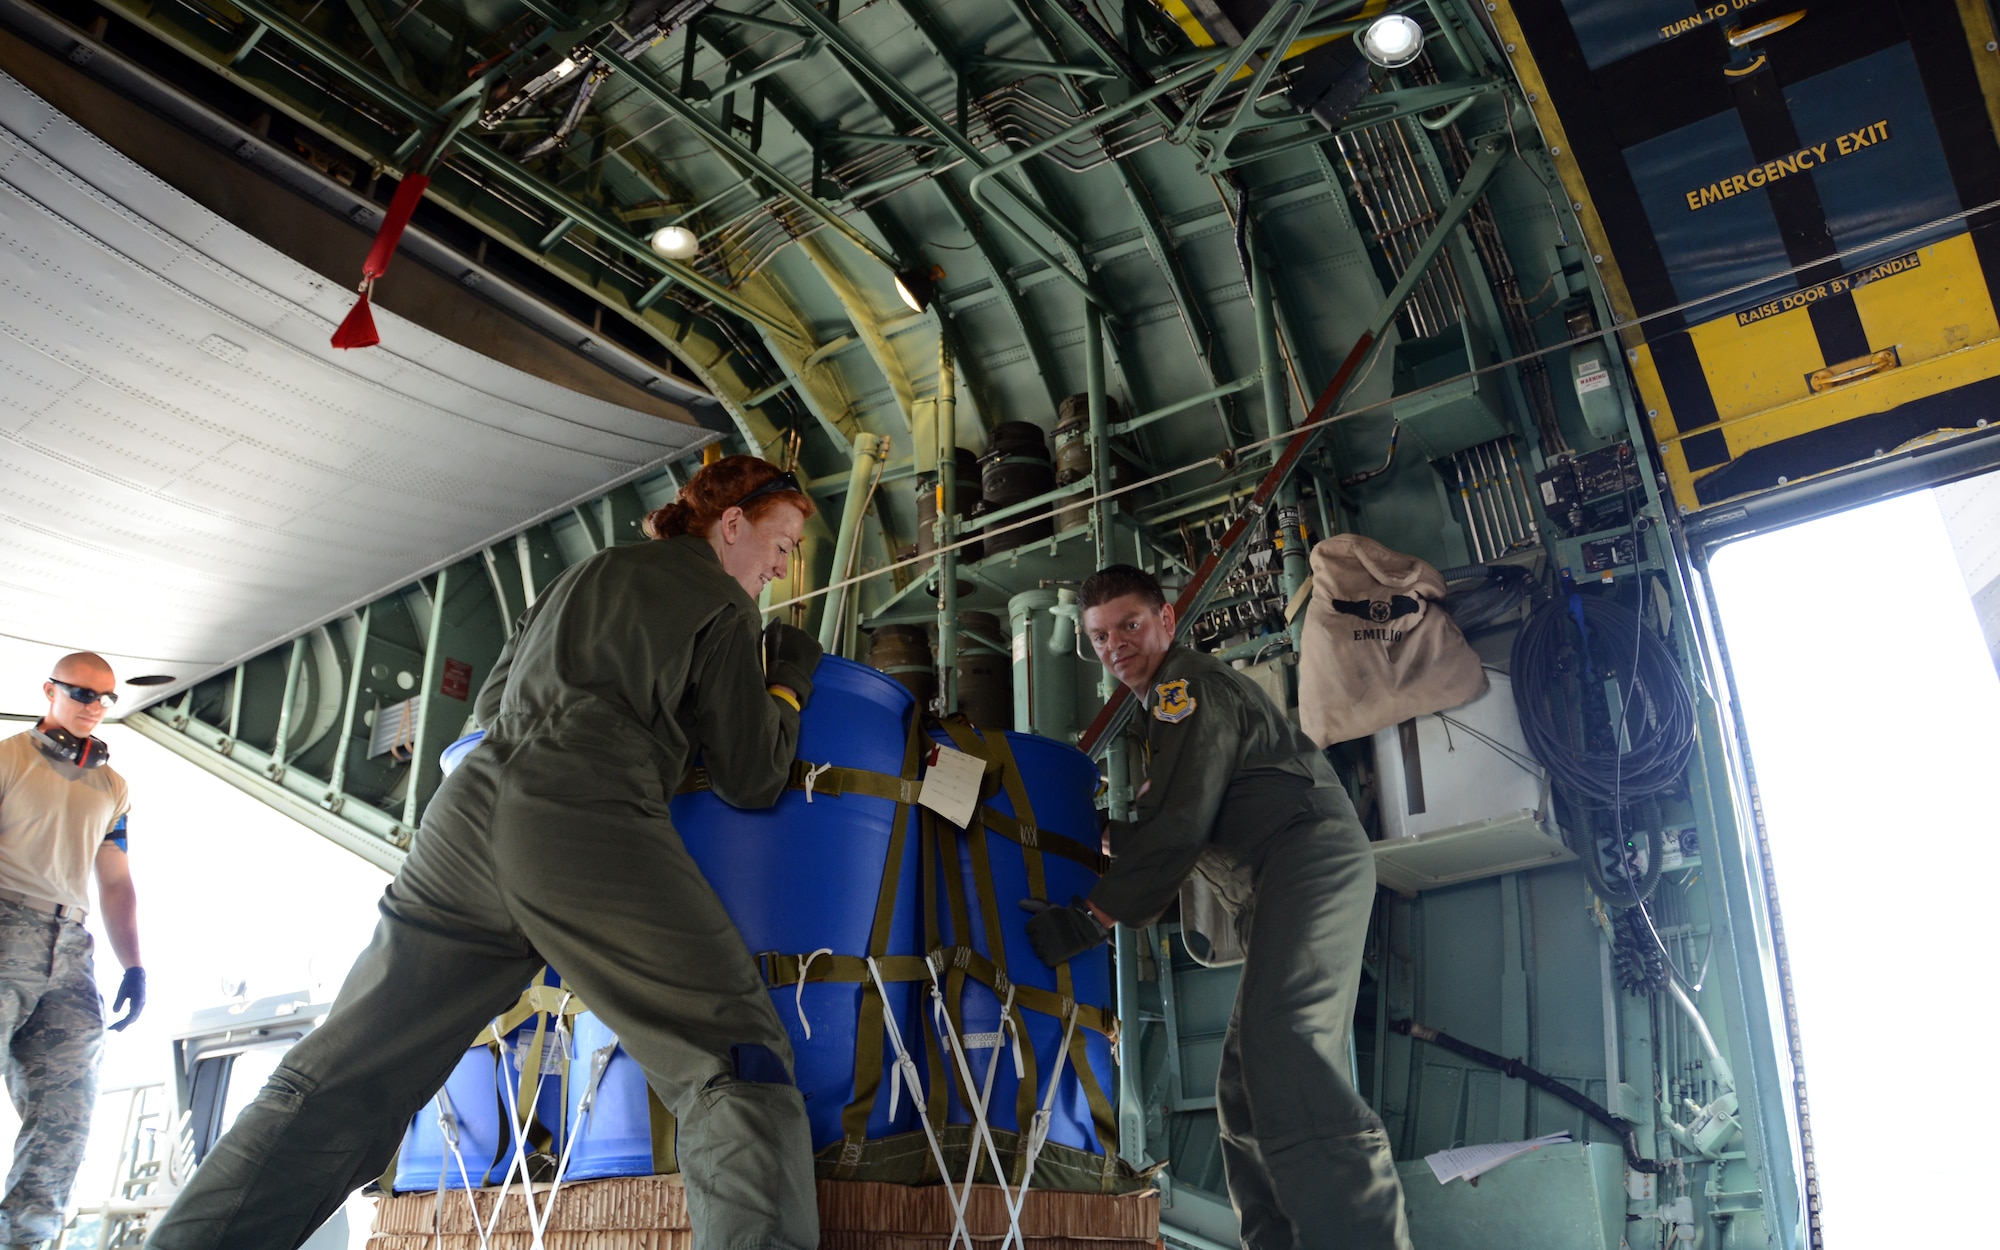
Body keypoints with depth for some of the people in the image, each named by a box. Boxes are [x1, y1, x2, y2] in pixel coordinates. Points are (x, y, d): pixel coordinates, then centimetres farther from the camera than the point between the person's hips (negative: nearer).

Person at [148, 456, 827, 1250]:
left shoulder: (586, 571, 29)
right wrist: (788, 685, 24)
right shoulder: (723, 605, 10)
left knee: (338, 1085, 8)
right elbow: (751, 781, 9)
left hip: (470, 812, 7)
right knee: (738, 1072, -8)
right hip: (590, 830, -7)